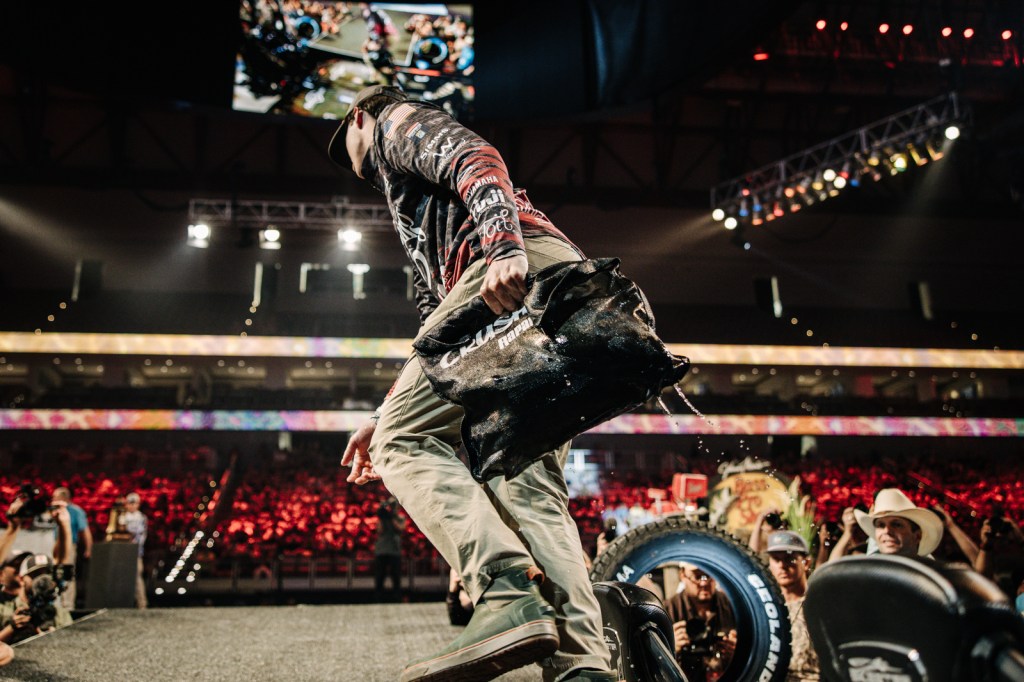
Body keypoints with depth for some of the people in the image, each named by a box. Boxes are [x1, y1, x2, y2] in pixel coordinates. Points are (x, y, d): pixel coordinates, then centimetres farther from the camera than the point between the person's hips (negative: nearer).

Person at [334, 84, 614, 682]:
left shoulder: (398, 121, 21)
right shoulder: (421, 215, 44)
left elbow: (477, 158, -5)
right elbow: (439, 326, 38)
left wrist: (504, 247, -24)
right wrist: (384, 417, 35)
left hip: (523, 272, -9)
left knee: (407, 440, -11)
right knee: (529, 487, -2)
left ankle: (509, 595, -30)